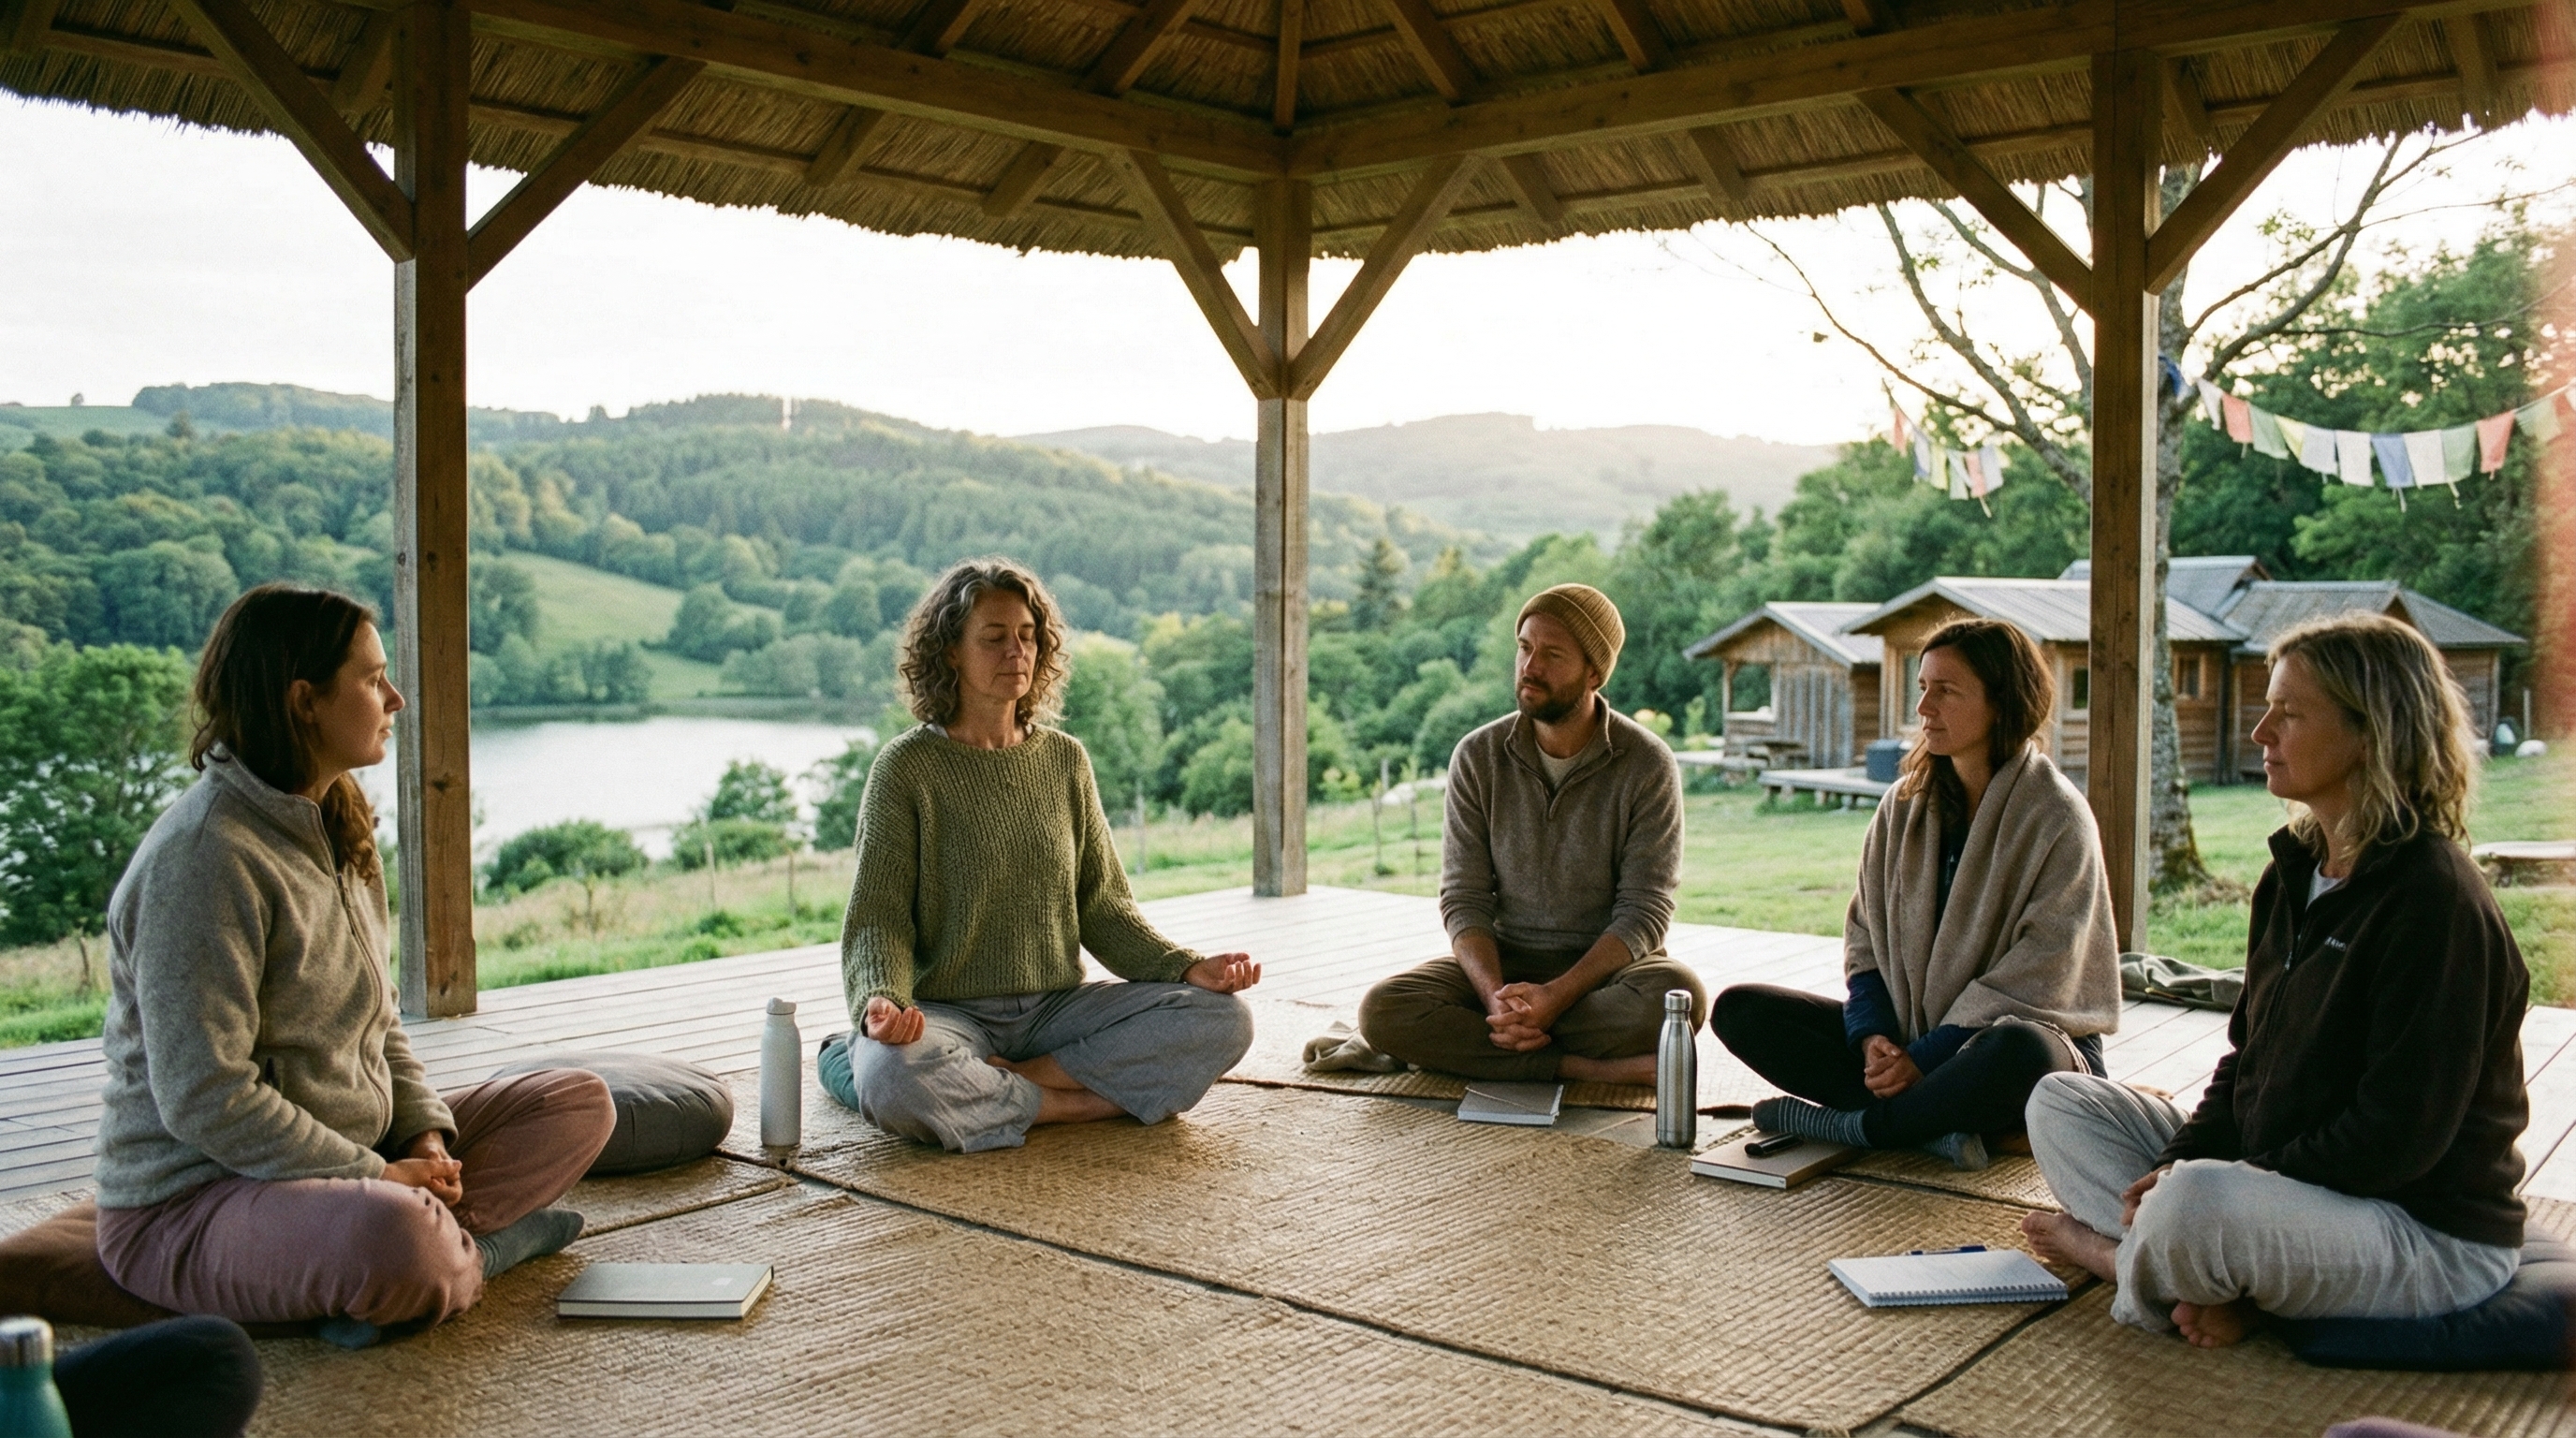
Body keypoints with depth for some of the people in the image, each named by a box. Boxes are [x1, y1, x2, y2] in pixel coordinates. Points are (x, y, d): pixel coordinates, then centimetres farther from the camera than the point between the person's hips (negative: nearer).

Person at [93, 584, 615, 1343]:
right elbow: (206, 1100, -24)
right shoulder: (203, 856, -20)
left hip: (343, 1159, 10)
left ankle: (442, 1239, -15)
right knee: (395, 1240, -41)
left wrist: (426, 1132, -1)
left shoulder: (333, 832, 10)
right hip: (192, 1202, -10)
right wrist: (377, 1177, -19)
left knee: (580, 1101, 4)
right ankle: (471, 1246, -9)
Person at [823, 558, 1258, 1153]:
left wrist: (1187, 967, -7)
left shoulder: (1064, 759, 8)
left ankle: (994, 1083, -15)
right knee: (892, 1079, -38)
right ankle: (1074, 1101, -16)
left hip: (1057, 1007, 4)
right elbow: (879, 916, -8)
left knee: (1223, 1017, -16)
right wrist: (882, 999, -30)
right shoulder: (907, 766, -4)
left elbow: (1101, 904, 9)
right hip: (949, 1011, -4)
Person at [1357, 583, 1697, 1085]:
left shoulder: (1647, 765, -9)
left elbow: (1644, 911, -13)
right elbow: (1464, 899, -5)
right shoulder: (1478, 757, -3)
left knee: (1679, 996, -35)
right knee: (1383, 1010, -25)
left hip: (1606, 966, -1)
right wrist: (1495, 997, -25)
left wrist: (1557, 996, -27)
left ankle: (1462, 1044, -22)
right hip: (1503, 962, 2)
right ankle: (1589, 1068, -24)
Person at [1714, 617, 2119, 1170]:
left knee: (2017, 1053, -43)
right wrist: (1873, 1037, -11)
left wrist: (1928, 1056, -21)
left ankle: (1846, 1125, -21)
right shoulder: (1904, 804, 7)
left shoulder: (2057, 816, -10)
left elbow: (2038, 975, -15)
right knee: (1739, 1010, -11)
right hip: (1906, 1030, 6)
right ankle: (1934, 1123, -24)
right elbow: (1865, 936, 8)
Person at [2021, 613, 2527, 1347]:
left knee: (2201, 1205, -38)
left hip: (2431, 1232, -9)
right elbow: (2248, 1058, 13)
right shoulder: (2294, 876, 10)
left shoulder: (2435, 901, -20)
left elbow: (2399, 1133, -23)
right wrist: (2176, 1164, -5)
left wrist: (2189, 1183, -22)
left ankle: (2119, 1252, -4)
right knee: (2059, 1101, 8)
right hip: (2279, 1175, 9)